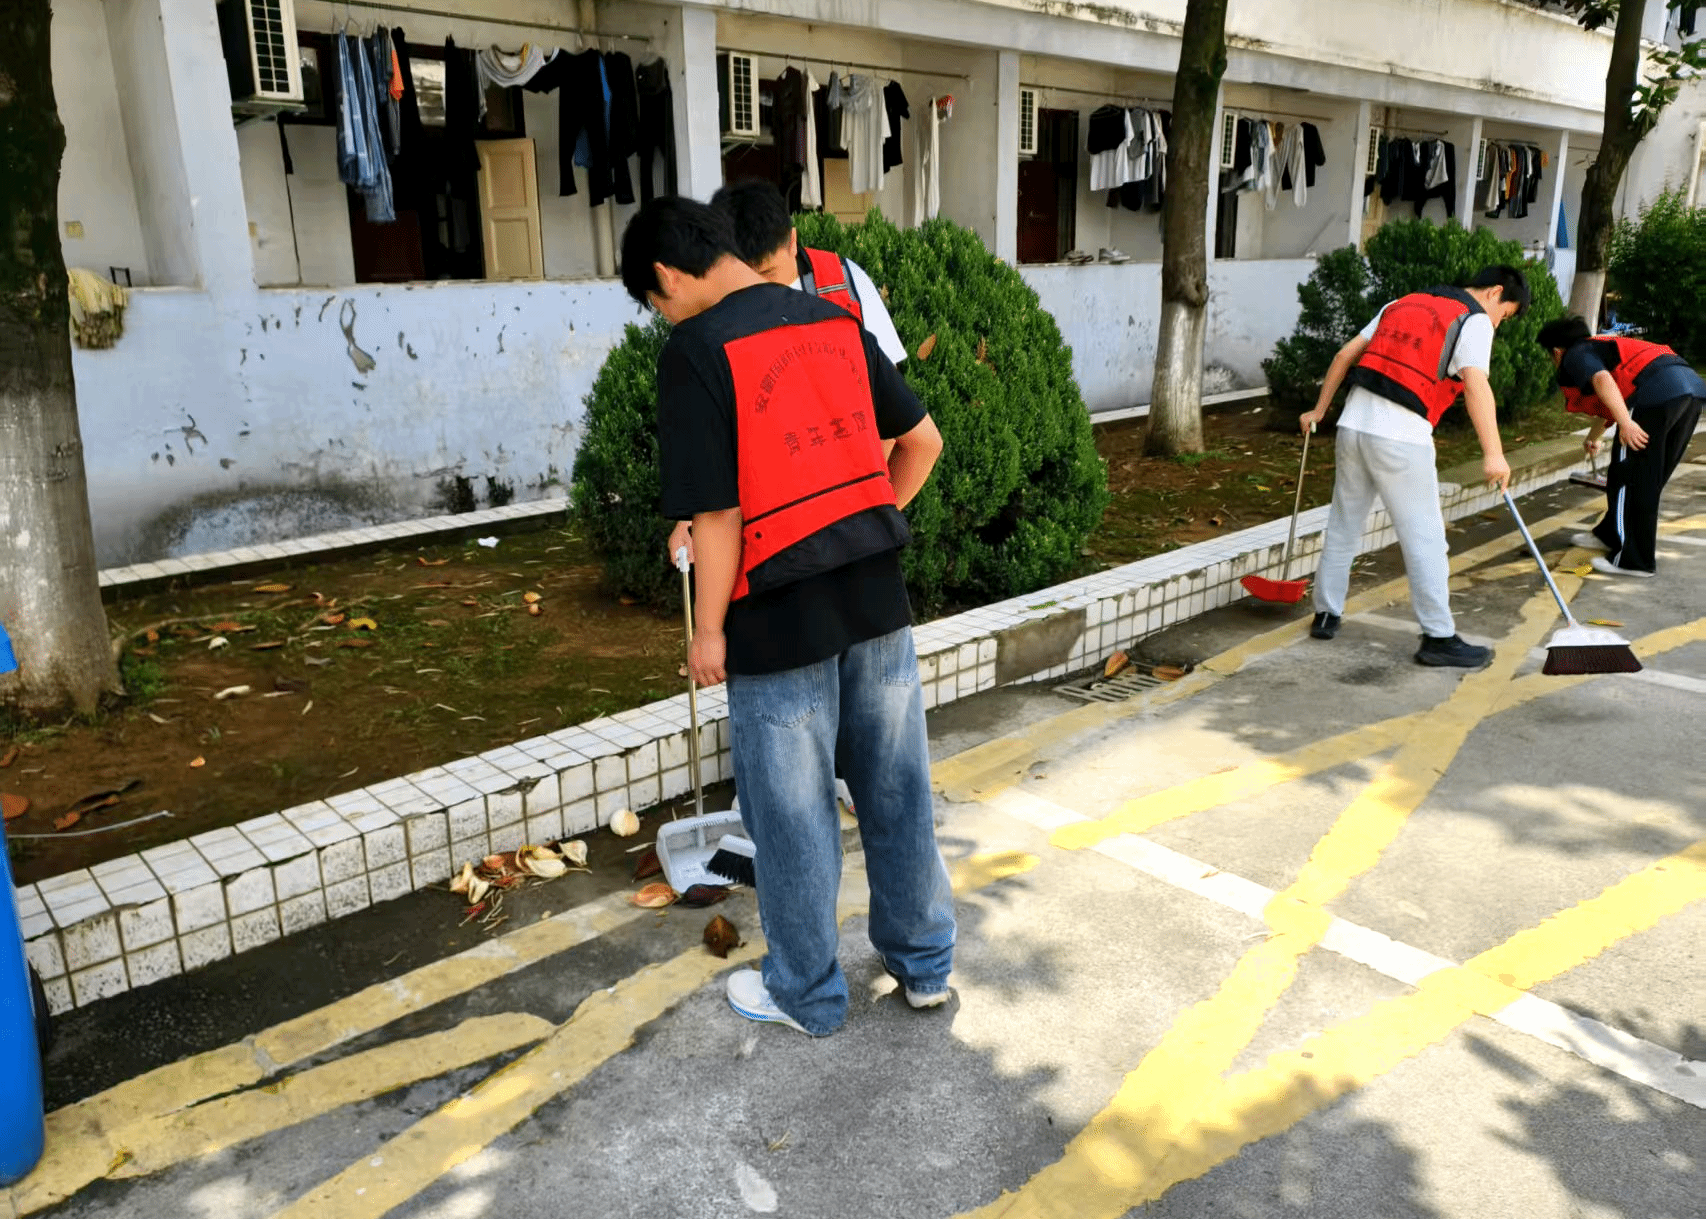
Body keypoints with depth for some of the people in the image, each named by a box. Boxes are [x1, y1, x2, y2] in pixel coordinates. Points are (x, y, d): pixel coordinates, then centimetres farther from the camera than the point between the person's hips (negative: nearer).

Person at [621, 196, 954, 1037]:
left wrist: (708, 628, -5)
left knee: (792, 813, 10)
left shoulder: (695, 352, -12)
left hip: (781, 621, -6)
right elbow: (923, 442, 12)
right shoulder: (836, 323, 7)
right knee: (898, 788, 18)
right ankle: (924, 962, 34)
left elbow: (715, 511, -16)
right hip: (878, 596, 6)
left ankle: (807, 995, 28)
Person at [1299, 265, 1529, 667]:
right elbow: (1475, 384, -16)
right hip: (1400, 437, -7)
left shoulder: (1403, 303, 21)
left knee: (1343, 524, 17)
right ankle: (1438, 637, 5)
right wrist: (1493, 453, -22)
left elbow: (1345, 354, 20)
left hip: (1354, 423, 7)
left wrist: (1319, 409, 27)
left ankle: (1326, 614, 26)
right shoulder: (1474, 320, 1)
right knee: (1424, 537, 0)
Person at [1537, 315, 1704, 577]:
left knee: (1630, 479, -1)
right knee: (1649, 478, 19)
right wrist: (1593, 438, 70)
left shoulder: (1576, 356, 9)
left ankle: (1634, 560, 2)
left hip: (1655, 393, -9)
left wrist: (1625, 423, -26)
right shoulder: (1603, 347, 36)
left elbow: (1602, 380, -16)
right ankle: (1610, 536, 34)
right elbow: (1605, 406, 53)